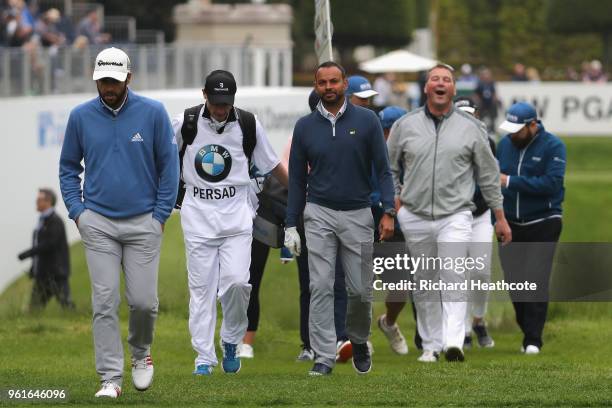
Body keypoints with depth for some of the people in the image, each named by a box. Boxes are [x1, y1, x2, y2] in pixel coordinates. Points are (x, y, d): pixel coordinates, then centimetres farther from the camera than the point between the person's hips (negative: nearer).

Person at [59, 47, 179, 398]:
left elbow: (169, 166, 1)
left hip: (144, 223, -1)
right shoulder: (81, 117, 2)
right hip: (98, 224, 1)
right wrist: (78, 212, 1)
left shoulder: (153, 113, -3)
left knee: (144, 300, -3)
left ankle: (141, 351, 28)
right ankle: (111, 379, -1)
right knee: (105, 303, -4)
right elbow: (69, 168, 12)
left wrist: (160, 214, -3)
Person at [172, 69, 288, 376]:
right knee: (201, 288, -1)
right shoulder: (184, 124, -3)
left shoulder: (248, 126, -2)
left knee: (236, 281, -14)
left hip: (236, 216, 0)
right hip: (197, 216, 0)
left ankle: (232, 341, 10)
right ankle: (204, 358, 4)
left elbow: (272, 166, 9)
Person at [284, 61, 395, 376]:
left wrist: (388, 212, -11)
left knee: (360, 289, 2)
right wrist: (291, 225, 4)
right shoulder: (305, 126, 3)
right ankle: (324, 357, -4)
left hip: (358, 215, -1)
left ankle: (358, 341, 29)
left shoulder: (367, 121, -1)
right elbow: (297, 179, 8)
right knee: (321, 288, -6)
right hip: (319, 214, 1)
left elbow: (382, 169, 0)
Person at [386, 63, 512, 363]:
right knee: (424, 283, 6)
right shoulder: (405, 126, 8)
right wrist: (396, 202, 2)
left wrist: (500, 218, 11)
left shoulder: (470, 128, 6)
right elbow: (389, 169, 15)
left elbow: (488, 175, 11)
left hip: (455, 216, -2)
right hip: (414, 216, 2)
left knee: (453, 277, -16)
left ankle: (453, 342, -26)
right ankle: (430, 345, 15)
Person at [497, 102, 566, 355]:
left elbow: (552, 183, -20)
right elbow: (495, 179, 11)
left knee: (536, 281, -10)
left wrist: (511, 182, -22)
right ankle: (528, 332, 18)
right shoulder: (504, 144, 5)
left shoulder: (552, 146, -9)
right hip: (511, 225, 5)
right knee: (514, 282, 4)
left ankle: (533, 340, -7)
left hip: (543, 224, -5)